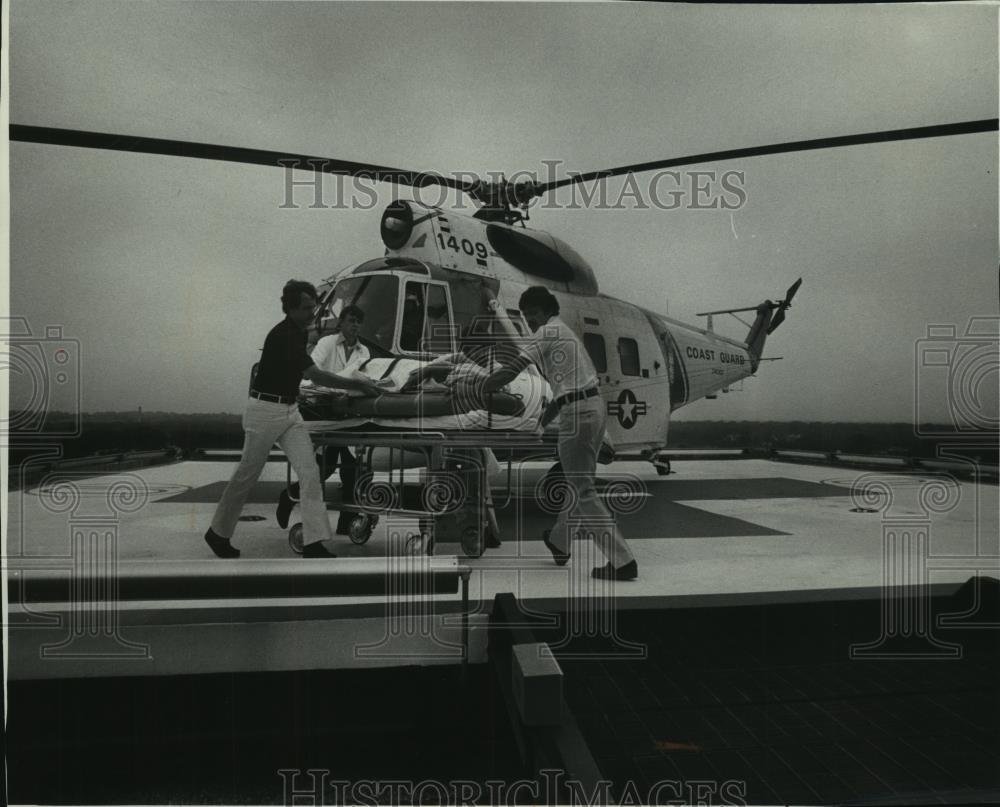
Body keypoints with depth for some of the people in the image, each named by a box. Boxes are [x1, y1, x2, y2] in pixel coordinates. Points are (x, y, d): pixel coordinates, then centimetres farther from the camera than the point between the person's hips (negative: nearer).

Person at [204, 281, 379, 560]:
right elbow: (315, 375, -25)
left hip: (290, 411, 8)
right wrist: (357, 385, -22)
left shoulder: (299, 333, 9)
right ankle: (217, 532, 27)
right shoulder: (283, 335, -20)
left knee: (310, 472, -5)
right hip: (265, 410, -8)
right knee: (246, 475, 6)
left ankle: (313, 543, -6)